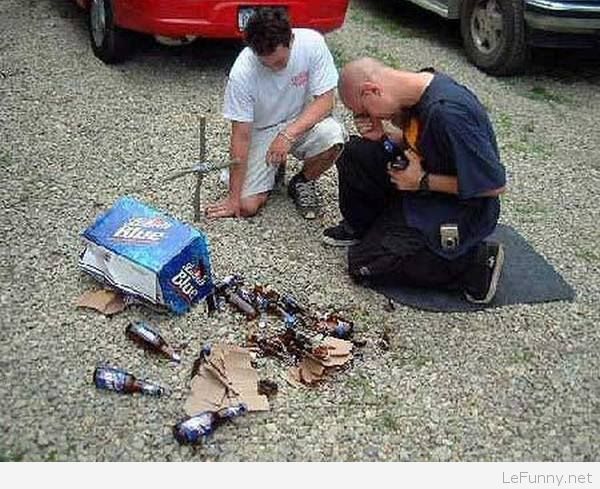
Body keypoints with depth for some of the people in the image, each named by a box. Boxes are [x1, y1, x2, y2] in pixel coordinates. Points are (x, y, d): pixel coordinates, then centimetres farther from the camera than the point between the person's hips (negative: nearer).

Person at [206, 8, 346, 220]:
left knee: (333, 137, -33)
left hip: (303, 122, 1)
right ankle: (274, 170, 21)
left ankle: (302, 182, 0)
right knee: (247, 206, -14)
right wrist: (234, 197, -18)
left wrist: (288, 134, -33)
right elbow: (241, 136, -21)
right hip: (261, 132, -1)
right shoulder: (242, 73, -26)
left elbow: (325, 100, -19)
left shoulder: (312, 42, -23)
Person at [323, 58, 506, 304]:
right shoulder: (418, 89, -6)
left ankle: (474, 262, -1)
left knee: (363, 264, -8)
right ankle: (361, 227, 21)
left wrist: (423, 181, -20)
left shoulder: (448, 113, -33)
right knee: (355, 152, -1)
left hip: (460, 210, -8)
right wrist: (384, 135, -8)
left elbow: (494, 184, -27)